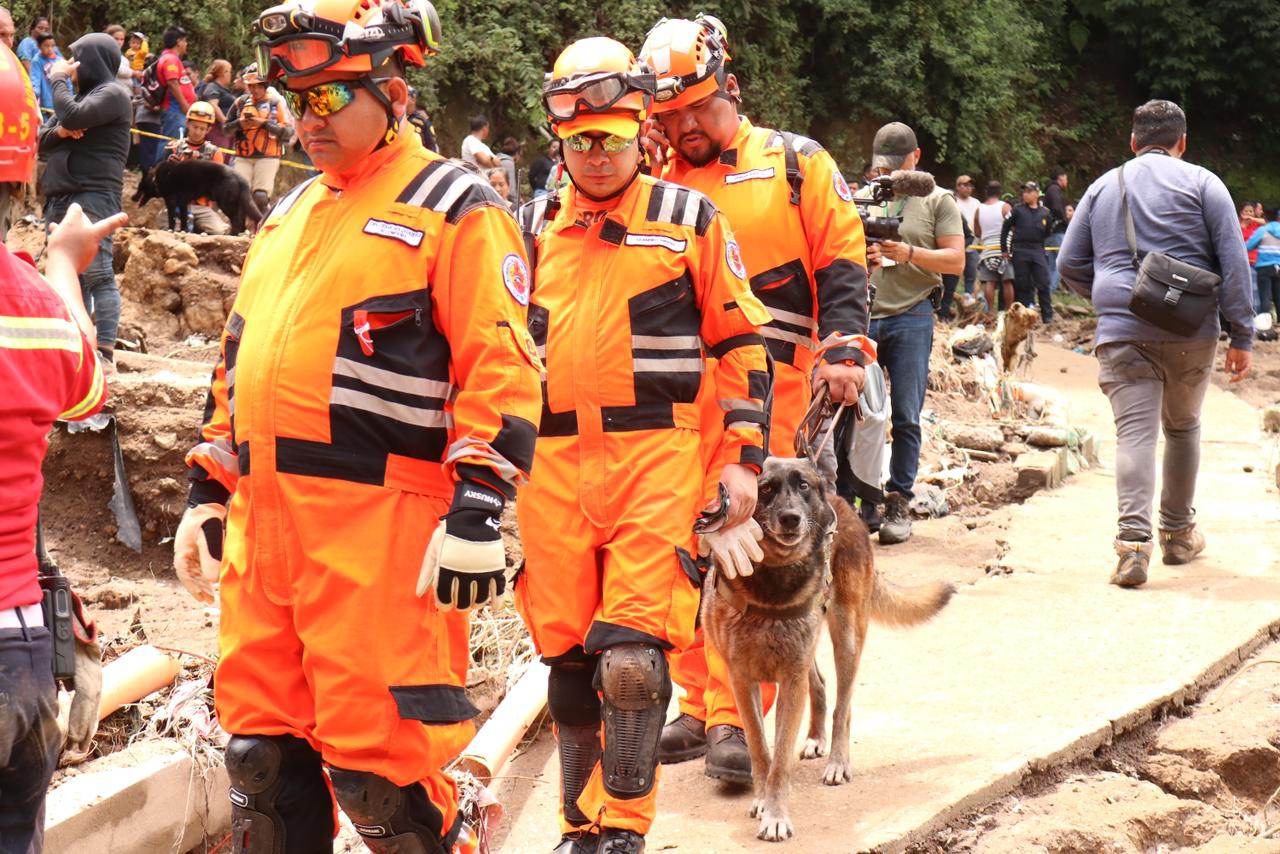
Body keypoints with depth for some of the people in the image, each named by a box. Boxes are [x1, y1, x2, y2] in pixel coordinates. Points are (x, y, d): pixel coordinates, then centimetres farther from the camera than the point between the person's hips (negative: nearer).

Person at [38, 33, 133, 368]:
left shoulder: (112, 94, -4)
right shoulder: (80, 93, 23)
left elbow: (73, 117, -20)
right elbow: (40, 139, 19)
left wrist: (58, 78, -4)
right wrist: (59, 131, -4)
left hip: (93, 197, -9)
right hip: (60, 197, 9)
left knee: (97, 274, -13)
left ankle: (104, 350, -16)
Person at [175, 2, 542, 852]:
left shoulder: (454, 208, -4)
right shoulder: (290, 214, 21)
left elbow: (502, 369, -12)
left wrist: (476, 510, -19)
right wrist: (208, 490, 21)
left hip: (377, 523, -8)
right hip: (266, 516, 8)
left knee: (375, 754, -7)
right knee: (261, 739, 12)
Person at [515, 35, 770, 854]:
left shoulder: (691, 220, 4)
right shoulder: (535, 231, 13)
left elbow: (741, 343, 6)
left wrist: (744, 456, 0)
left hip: (656, 457, -3)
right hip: (553, 464, 4)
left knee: (631, 657, -13)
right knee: (569, 659, 8)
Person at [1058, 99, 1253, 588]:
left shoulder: (1102, 187, 13)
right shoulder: (1201, 183, 4)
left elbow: (1070, 266, 15)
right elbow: (1234, 262, -2)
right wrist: (1242, 336, 0)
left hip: (1121, 332, 1)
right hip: (1190, 331, 0)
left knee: (1134, 433, -6)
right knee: (1183, 428, 17)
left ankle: (1133, 542, -21)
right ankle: (1179, 533, 28)